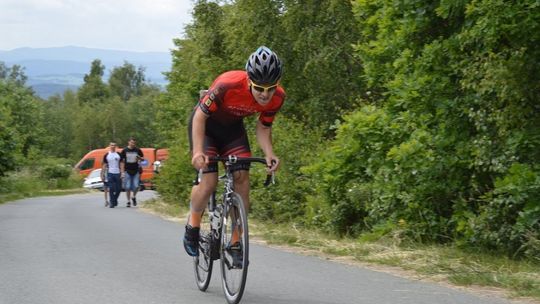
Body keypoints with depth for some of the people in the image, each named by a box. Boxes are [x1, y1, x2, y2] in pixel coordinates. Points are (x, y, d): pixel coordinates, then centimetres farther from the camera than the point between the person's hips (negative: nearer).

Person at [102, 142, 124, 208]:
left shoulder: (119, 155, 8)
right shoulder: (106, 155, 6)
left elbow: (121, 164, 6)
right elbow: (104, 165, 7)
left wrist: (122, 172, -4)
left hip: (118, 173, 1)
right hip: (110, 173, -1)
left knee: (119, 189, 2)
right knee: (111, 189, -5)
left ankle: (114, 200, 24)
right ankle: (112, 202, 2)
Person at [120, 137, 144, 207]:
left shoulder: (138, 150, 3)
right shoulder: (125, 150, 0)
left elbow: (143, 159, 14)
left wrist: (139, 158, -11)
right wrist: (122, 172, -2)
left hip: (136, 171, 1)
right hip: (127, 171, -1)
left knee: (136, 186, -7)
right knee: (127, 187, 0)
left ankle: (134, 197, 20)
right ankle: (128, 201, 12)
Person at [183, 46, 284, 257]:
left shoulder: (277, 97, -23)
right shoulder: (228, 85, -38)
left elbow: (263, 127, -7)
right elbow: (200, 116, -27)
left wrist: (268, 154, -25)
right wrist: (198, 151, -38)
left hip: (233, 127, 4)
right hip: (205, 123, -4)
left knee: (242, 179, -10)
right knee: (208, 181, -17)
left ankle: (236, 242, 1)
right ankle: (192, 228, 10)